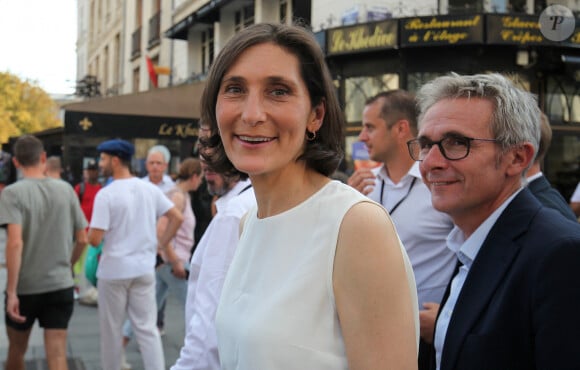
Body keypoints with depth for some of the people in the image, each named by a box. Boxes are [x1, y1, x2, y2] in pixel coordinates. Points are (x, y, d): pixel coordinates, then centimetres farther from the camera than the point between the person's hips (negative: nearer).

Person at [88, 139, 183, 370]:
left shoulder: (106, 194, -13)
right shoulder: (149, 189, 2)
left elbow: (95, 239, -16)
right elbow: (177, 218, 4)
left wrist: (89, 231, 6)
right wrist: (160, 245, 10)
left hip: (114, 270, -4)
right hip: (144, 268, 4)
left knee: (111, 329, 12)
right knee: (147, 327, 7)